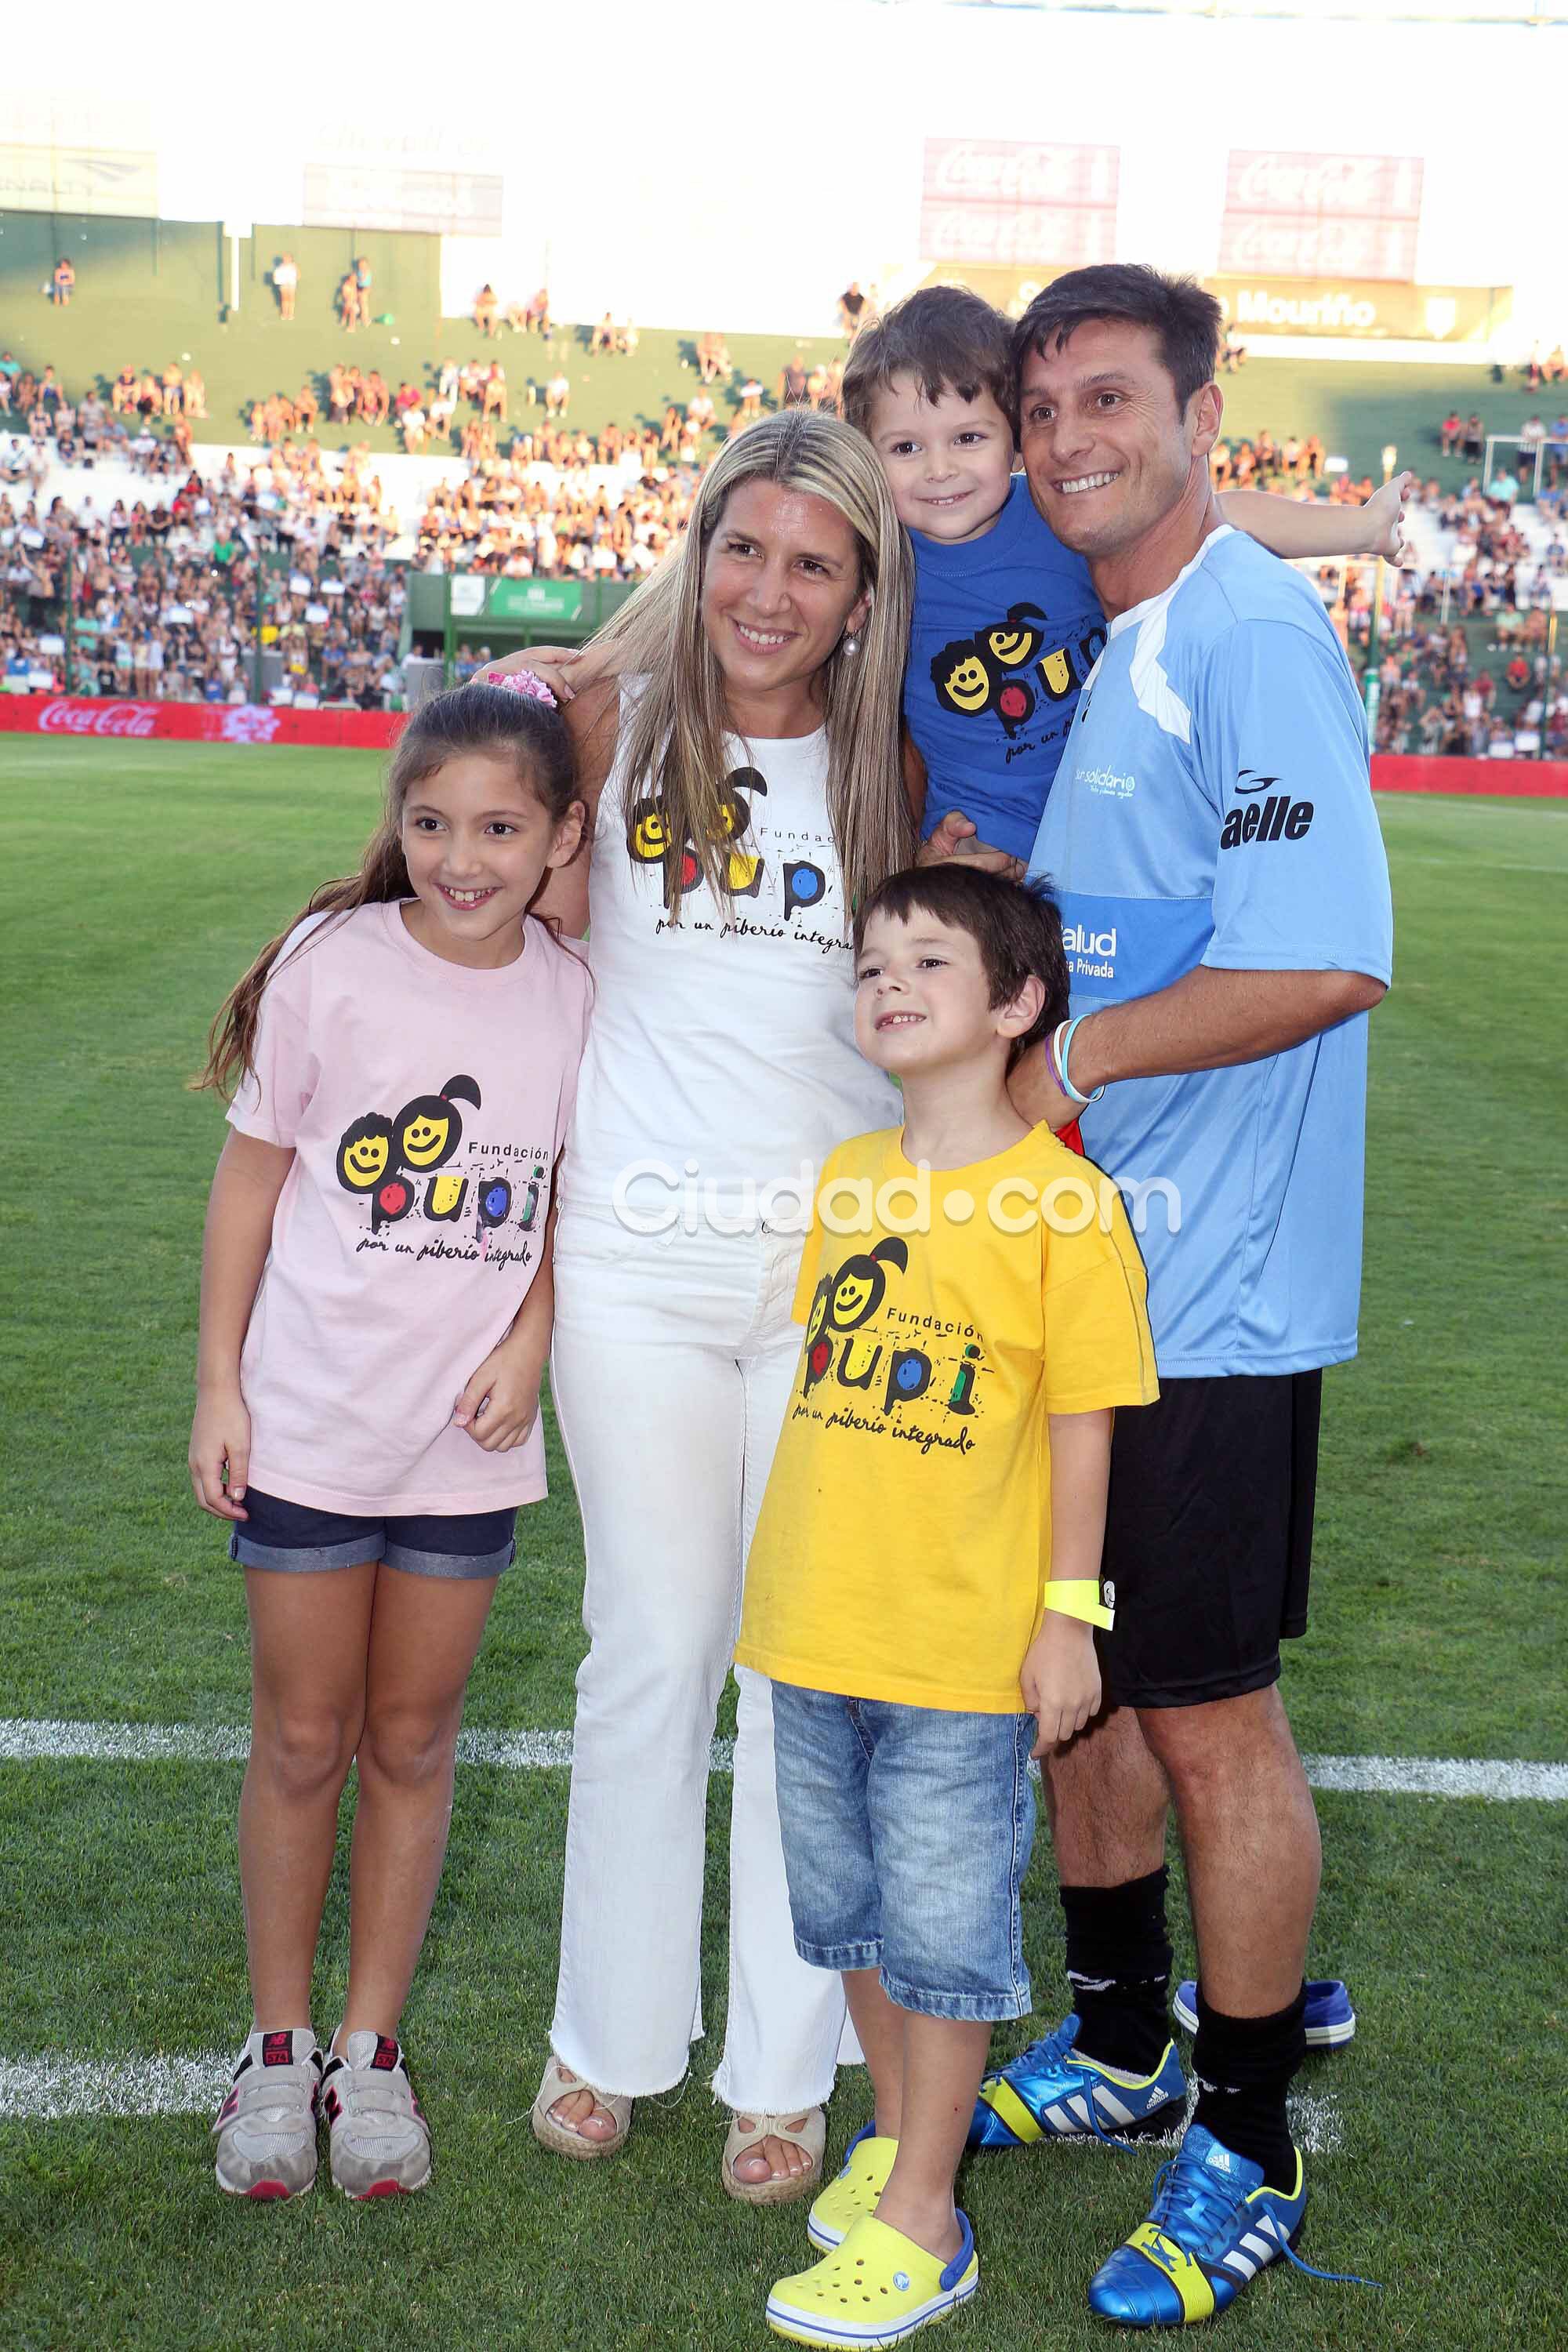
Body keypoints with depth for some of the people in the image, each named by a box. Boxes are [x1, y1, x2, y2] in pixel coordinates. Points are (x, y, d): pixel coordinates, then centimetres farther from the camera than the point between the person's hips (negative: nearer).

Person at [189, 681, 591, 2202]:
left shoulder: (573, 995, -3)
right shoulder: (333, 963, -10)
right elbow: (250, 1175, -2)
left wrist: (530, 1342, -7)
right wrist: (218, 1385, -2)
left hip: (469, 1441, 2)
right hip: (309, 1428, -1)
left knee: (413, 1743, 13)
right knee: (303, 1741, 10)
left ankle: (371, 2043, 30)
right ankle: (277, 2043, 29)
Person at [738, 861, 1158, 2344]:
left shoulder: (1062, 1203, -12)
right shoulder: (846, 1177, 5)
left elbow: (1083, 1425, -9)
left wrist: (1068, 1612, -8)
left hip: (962, 1652, -6)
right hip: (816, 1631, 6)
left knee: (943, 1932, 7)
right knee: (848, 1911, 19)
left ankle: (921, 2227, 22)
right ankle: (895, 2136, 40)